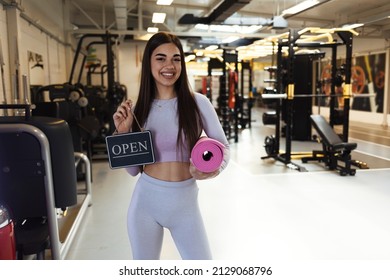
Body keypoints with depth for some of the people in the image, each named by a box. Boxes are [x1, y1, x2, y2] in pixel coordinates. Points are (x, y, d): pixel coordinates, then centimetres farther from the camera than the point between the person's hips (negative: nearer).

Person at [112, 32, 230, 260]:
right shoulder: (138, 108, 0)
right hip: (145, 200, 2)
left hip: (185, 202, -2)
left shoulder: (198, 103, -8)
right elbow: (133, 169, 3)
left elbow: (223, 147, 0)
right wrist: (123, 133, -10)